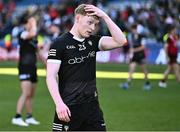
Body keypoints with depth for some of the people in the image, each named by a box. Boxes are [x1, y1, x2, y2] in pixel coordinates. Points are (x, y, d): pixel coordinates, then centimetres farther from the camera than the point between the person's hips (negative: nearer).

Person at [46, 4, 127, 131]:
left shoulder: (93, 41, 9)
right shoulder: (60, 43, -6)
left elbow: (121, 41, -3)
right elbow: (51, 77, -12)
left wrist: (104, 16, -6)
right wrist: (59, 103, -24)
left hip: (92, 105, 5)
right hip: (69, 108, -5)